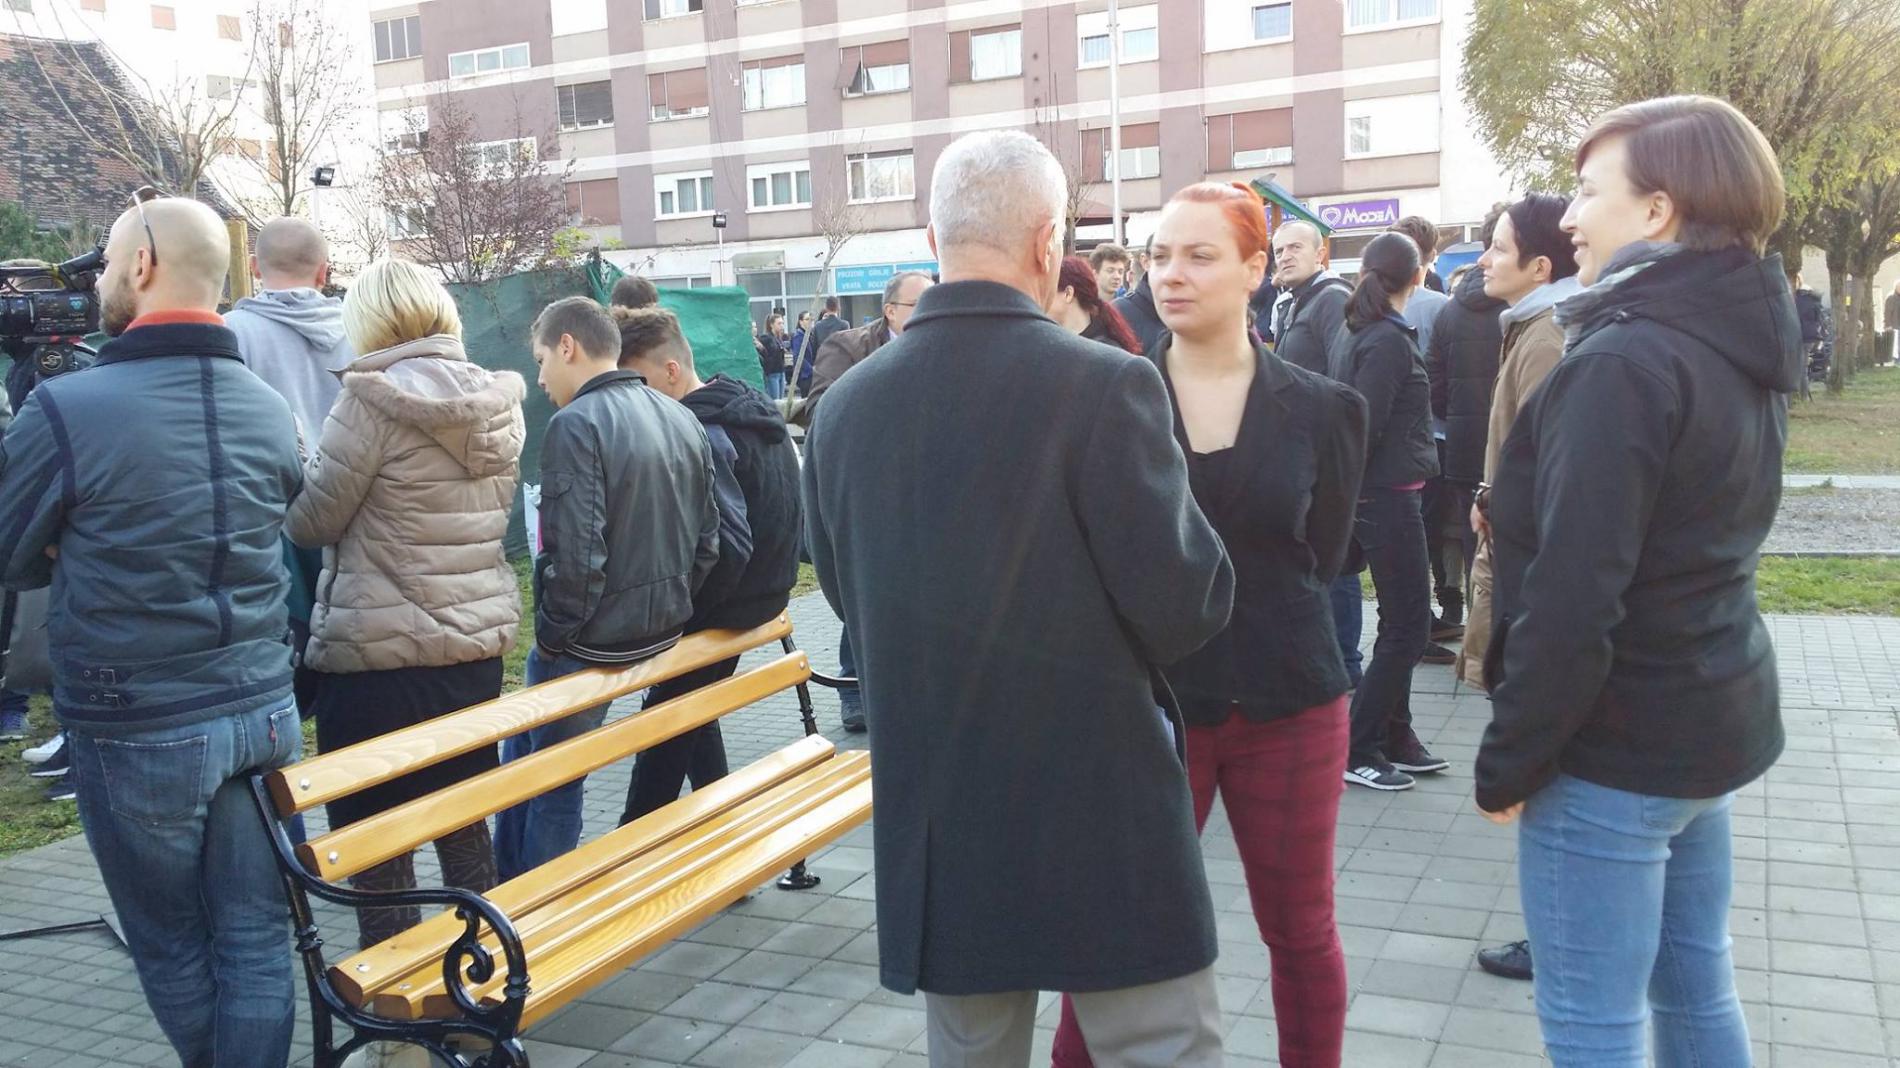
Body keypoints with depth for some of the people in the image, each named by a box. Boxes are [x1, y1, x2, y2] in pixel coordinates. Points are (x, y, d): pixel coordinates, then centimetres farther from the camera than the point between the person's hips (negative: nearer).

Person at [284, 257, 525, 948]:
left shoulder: (375, 398, -15)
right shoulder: (499, 400, 4)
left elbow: (310, 521, -9)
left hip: (380, 650, -7)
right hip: (478, 641, 7)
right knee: (464, 824, 19)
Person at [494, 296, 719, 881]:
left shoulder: (577, 423, -18)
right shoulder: (683, 420, 7)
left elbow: (575, 555, -24)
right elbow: (707, 540, 10)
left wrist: (551, 636, -11)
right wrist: (670, 608, 15)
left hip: (593, 637, -8)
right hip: (663, 629, 8)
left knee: (555, 781, 11)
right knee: (522, 745, 25)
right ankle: (509, 884, 35)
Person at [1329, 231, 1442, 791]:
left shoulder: (1354, 332, 11)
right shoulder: (1389, 340, -16)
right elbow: (1364, 426, -21)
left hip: (1377, 493, 9)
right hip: (1388, 494, -9)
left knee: (1401, 622, 16)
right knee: (1408, 626, -3)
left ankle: (1397, 739, 24)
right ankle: (1357, 751, 2)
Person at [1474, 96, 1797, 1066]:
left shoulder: (1623, 363, -22)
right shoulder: (1742, 346, 8)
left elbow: (1573, 597, -25)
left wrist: (1508, 760, -15)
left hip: (1617, 742, -9)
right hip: (1712, 713, 9)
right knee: (1695, 987, 21)